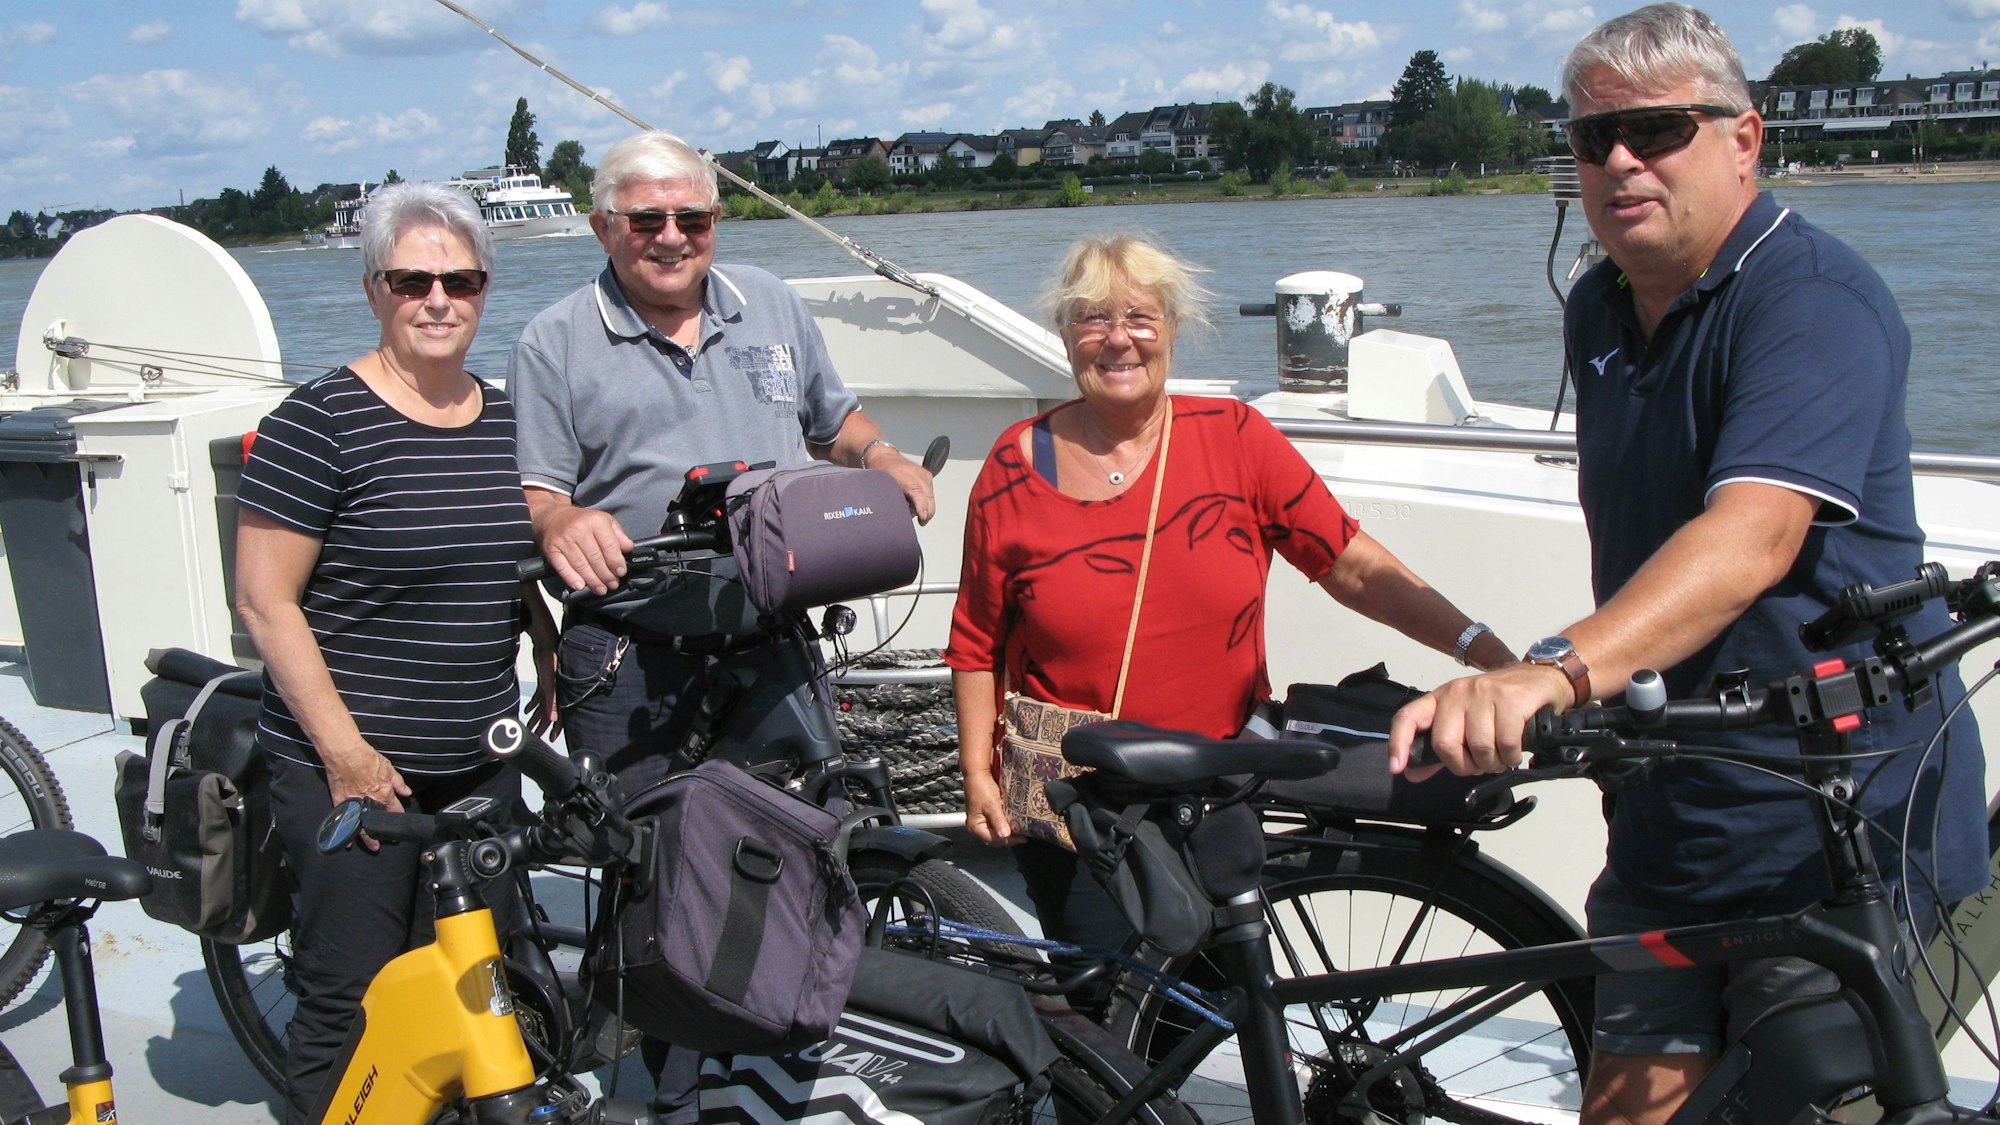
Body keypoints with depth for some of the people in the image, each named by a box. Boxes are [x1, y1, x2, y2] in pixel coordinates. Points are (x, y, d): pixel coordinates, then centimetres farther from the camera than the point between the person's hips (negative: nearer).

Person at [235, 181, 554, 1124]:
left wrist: (556, 671, 9)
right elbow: (265, 602, -12)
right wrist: (346, 751, -15)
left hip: (482, 762, 6)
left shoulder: (505, 421, 8)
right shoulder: (319, 423, -11)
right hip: (351, 765, -6)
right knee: (353, 1004, 1)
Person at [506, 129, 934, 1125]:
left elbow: (831, 418, 24)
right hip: (630, 664, -3)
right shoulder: (556, 343, 1)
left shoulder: (772, 307, 13)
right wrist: (559, 522, -26)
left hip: (771, 644, 3)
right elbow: (527, 496, -3)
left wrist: (886, 463, 4)